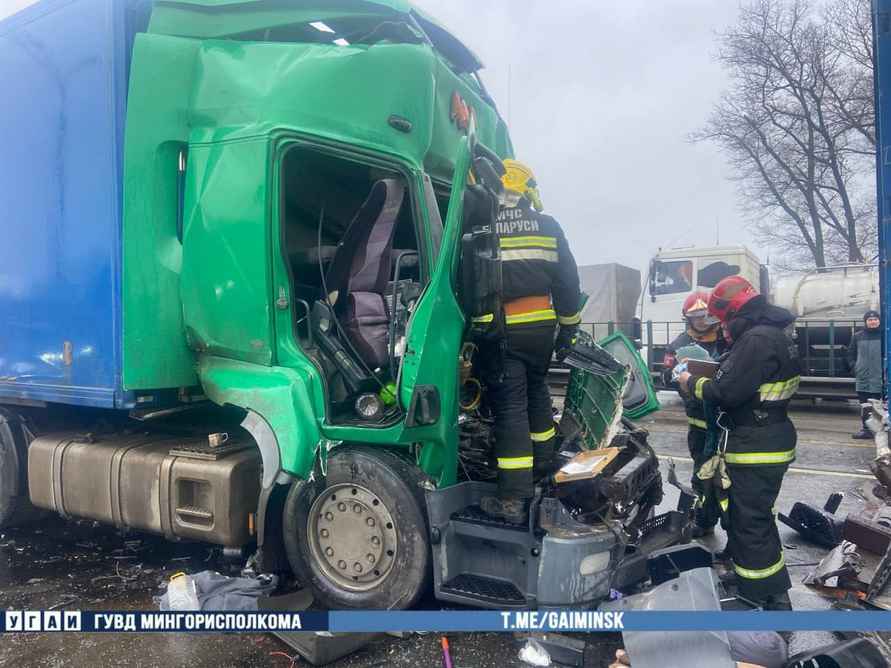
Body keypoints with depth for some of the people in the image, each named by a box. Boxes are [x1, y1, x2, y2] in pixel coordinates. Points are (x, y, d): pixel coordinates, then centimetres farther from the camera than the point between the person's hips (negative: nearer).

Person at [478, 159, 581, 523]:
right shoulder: (548, 226, 7)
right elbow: (568, 279, 9)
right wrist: (569, 326, 17)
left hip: (499, 329, -3)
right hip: (540, 327, 3)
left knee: (510, 406, -3)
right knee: (536, 391, 24)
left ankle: (514, 498, -4)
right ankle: (543, 462, 40)